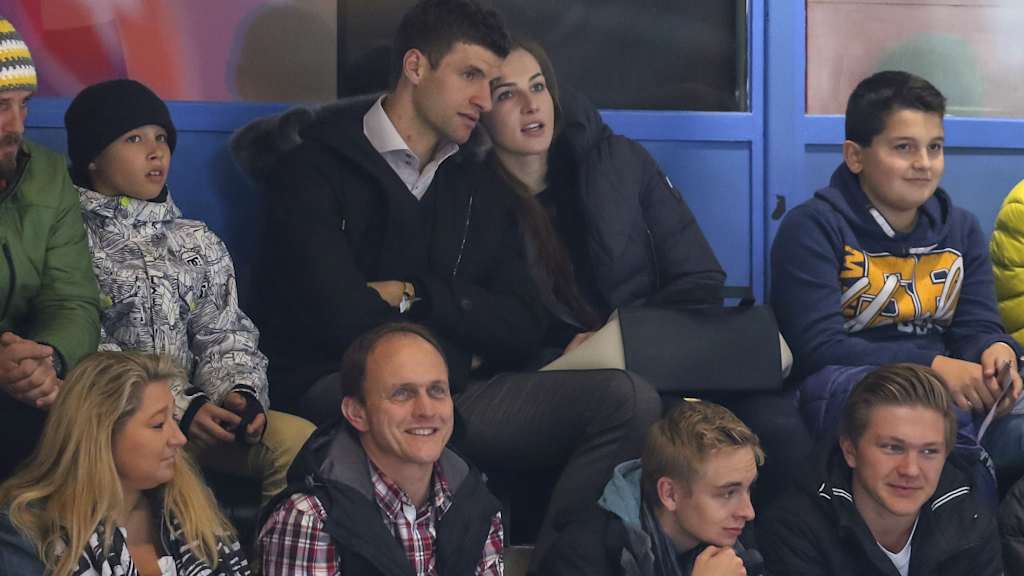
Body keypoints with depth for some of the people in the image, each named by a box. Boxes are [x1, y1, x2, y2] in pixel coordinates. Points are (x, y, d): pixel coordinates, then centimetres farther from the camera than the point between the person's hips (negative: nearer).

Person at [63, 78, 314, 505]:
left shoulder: (198, 243, 22)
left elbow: (225, 337, 17)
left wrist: (238, 392, -8)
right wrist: (181, 408, -15)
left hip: (196, 411, 5)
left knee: (299, 439, -23)